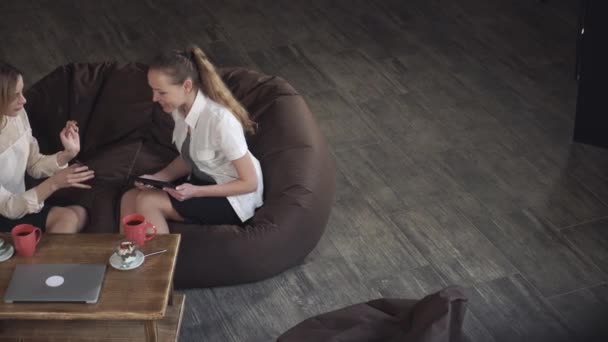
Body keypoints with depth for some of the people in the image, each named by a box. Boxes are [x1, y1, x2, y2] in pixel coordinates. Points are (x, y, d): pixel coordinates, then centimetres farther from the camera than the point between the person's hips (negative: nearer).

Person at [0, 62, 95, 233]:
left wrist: (68, 153, -12)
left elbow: (34, 165, 5)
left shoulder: (17, 115, -7)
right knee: (70, 218, -19)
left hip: (18, 204, 7)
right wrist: (54, 183, -34)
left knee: (78, 213, -14)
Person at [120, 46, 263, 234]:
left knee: (147, 202, -20)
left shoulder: (220, 120, -29)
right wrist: (156, 178, -7)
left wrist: (195, 192, -26)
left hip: (233, 198, -7)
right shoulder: (180, 109, -7)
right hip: (201, 181, 7)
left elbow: (250, 182, -21)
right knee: (129, 198, -8)